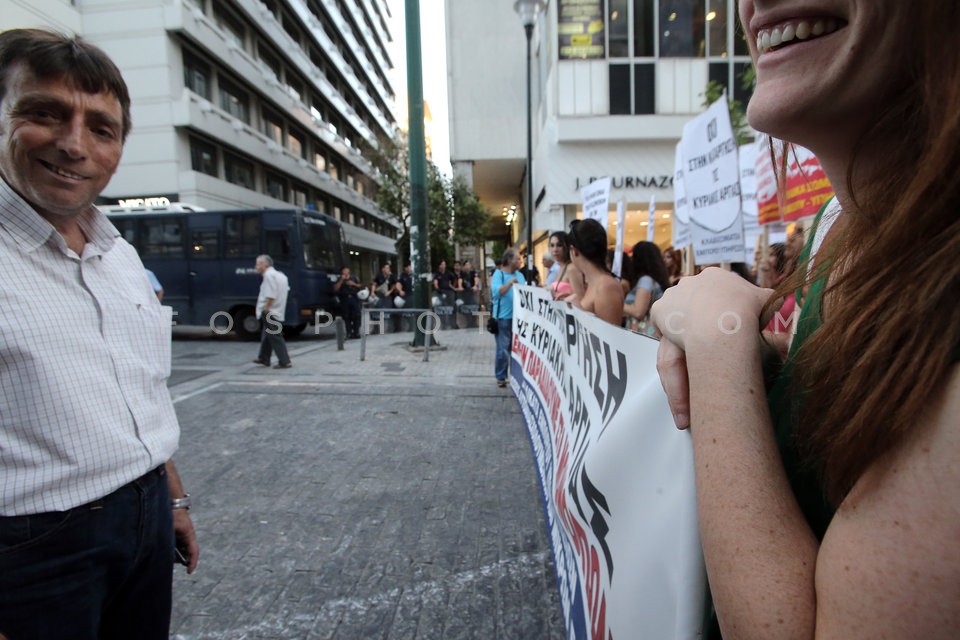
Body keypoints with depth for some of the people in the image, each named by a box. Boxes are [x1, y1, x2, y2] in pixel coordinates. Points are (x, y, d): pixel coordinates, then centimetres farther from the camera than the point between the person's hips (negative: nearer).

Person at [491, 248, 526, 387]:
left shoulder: (520, 275, 14)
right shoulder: (498, 274, -5)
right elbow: (496, 291, -19)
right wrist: (509, 283, -30)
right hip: (503, 317, -6)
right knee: (503, 348, -2)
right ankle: (501, 377, 8)